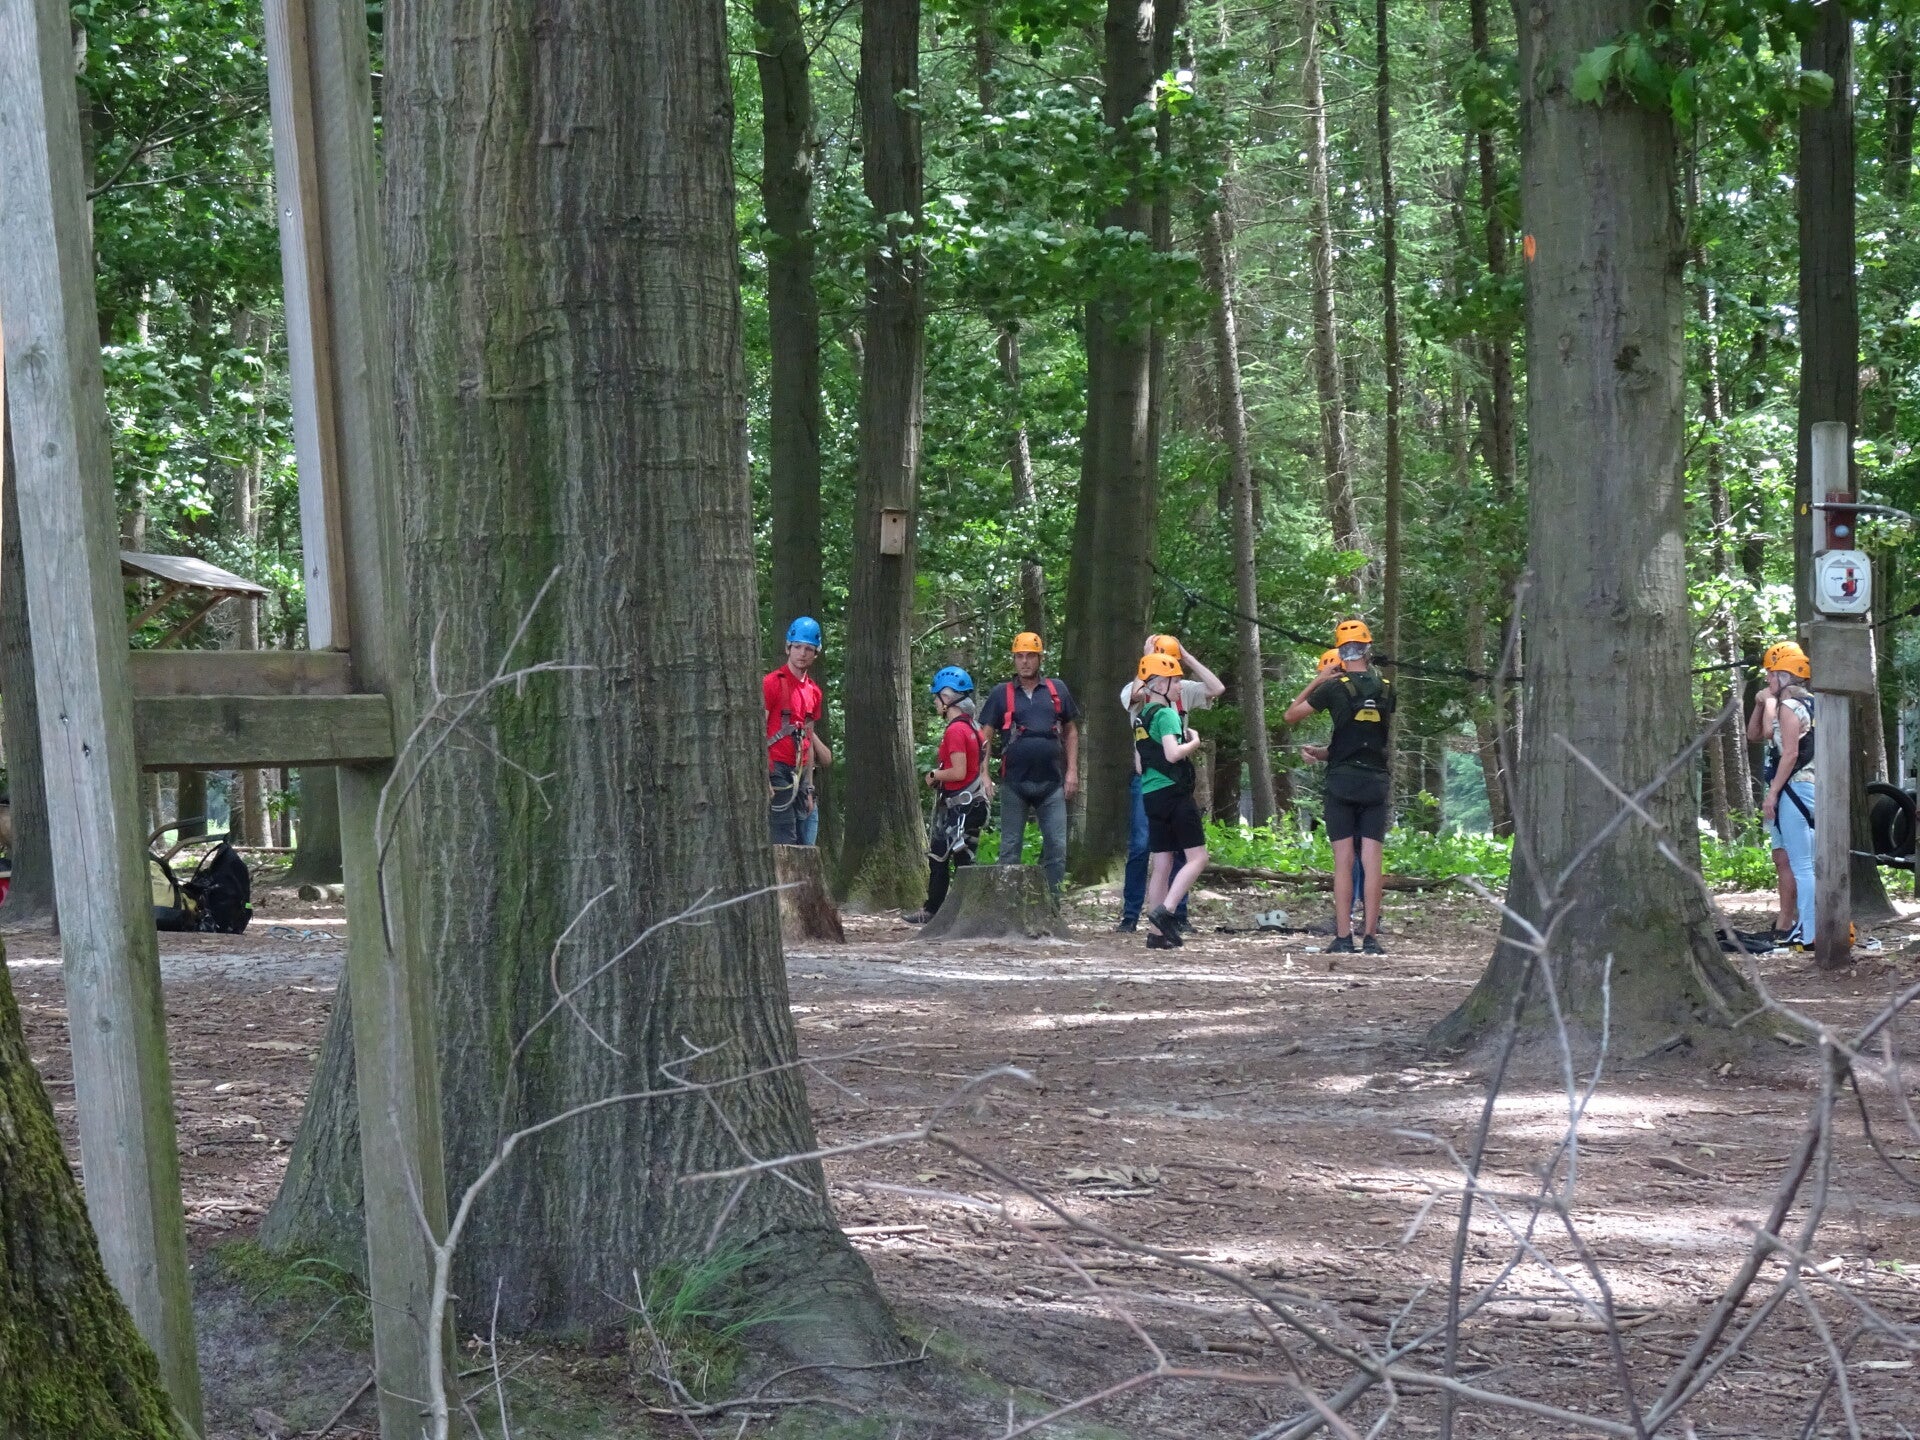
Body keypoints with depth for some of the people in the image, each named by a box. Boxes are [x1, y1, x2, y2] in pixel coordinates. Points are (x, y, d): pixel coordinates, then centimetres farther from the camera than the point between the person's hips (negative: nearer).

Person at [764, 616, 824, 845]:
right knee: (786, 842, -13)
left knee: (804, 842, 6)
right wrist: (764, 780, -17)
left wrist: (809, 787, 17)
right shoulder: (772, 683, -6)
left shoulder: (814, 691, 15)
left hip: (799, 773, 7)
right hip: (777, 770, -7)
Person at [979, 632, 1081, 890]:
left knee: (1056, 847, 0)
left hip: (1051, 782, 1)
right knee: (1010, 848, 4)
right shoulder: (1002, 693, 5)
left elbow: (1071, 731, 13)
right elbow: (985, 737, 4)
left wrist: (1072, 771, 4)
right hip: (1014, 783, -1)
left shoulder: (1057, 689, 8)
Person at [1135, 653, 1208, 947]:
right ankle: (1165, 911, -18)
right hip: (1173, 791, -9)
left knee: (1160, 865, 8)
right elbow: (1173, 753, -22)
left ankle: (1158, 933, 6)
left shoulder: (1141, 716, 16)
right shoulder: (1166, 714, -11)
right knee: (1197, 856, -5)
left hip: (1151, 795, 9)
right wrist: (1194, 742, -6)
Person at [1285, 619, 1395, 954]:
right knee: (1372, 862, 1)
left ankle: (1343, 937, -4)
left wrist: (1316, 681, 9)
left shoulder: (1335, 687, -7)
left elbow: (1291, 715, 3)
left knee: (1343, 862, -1)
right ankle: (1370, 937, -1)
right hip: (1376, 781, 2)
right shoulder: (1385, 688, 4)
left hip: (1342, 780, -2)